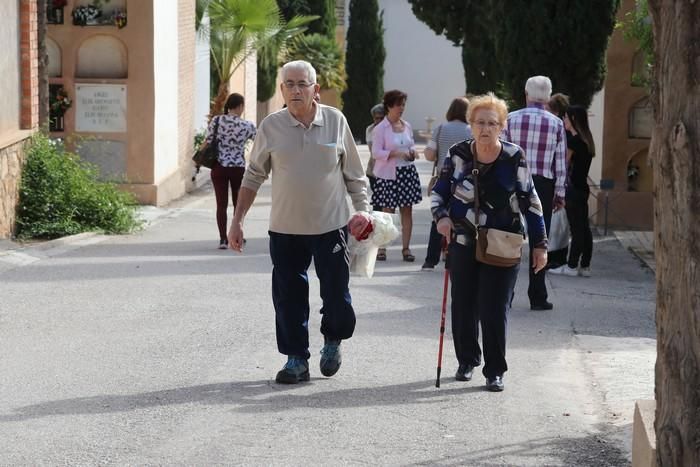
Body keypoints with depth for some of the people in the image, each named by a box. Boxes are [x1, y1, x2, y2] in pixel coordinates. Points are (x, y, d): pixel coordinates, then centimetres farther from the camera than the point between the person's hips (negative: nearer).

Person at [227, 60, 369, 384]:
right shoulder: (271, 126, 0)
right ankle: (296, 359, 18)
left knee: (336, 296, 1)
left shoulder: (335, 121, 0)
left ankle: (332, 341, 30)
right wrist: (237, 221, 5)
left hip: (331, 226, -1)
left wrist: (362, 209, -2)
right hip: (285, 228, 1)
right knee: (288, 297, 4)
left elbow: (354, 173, 8)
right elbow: (253, 177, 8)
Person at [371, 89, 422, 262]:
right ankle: (381, 247, 9)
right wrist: (397, 153, -20)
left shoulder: (407, 126, 11)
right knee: (387, 212, -1)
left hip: (408, 172, 5)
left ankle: (406, 248, 8)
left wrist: (412, 151, -1)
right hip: (389, 174, -5)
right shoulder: (380, 128, -7)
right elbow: (376, 152, -11)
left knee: (407, 210, 3)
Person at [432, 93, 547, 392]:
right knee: (463, 306, 9)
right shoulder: (457, 155, -1)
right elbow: (438, 192, 10)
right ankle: (467, 361, 30)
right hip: (463, 244, 2)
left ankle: (495, 371, 8)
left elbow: (530, 202, 1)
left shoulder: (514, 158, -6)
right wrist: (441, 216, -10)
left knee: (494, 309, -5)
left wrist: (539, 244, 0)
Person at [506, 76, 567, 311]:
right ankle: (537, 296, 5)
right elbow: (561, 161, 1)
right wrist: (560, 194, 6)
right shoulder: (556, 123, 1)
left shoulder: (511, 119, 0)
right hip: (543, 185, 0)